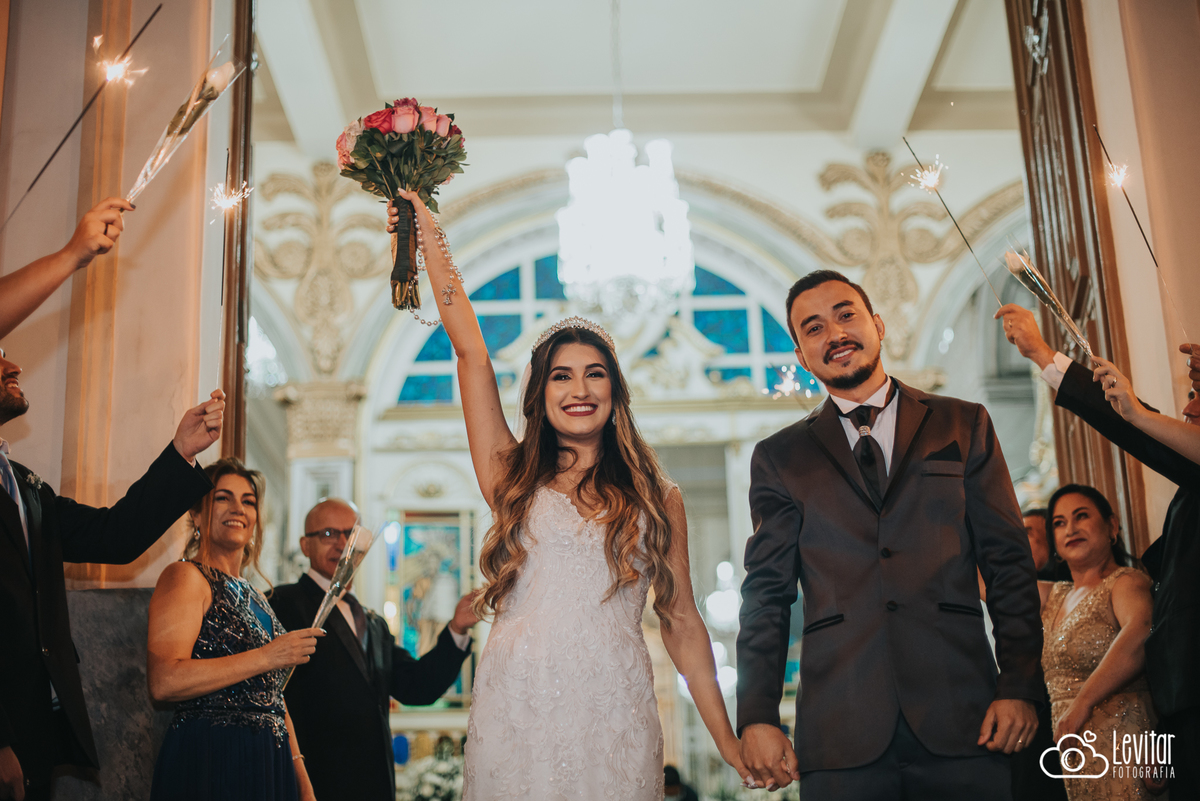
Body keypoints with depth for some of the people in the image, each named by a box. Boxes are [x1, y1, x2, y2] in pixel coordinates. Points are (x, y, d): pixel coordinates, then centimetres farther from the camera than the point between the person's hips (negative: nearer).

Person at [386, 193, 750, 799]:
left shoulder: (657, 499, 10)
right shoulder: (512, 477, 8)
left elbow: (681, 622, 10)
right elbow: (470, 350, 5)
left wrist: (727, 740, 7)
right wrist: (429, 237, 7)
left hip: (615, 714, 1)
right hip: (516, 707, 0)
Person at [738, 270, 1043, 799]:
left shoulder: (964, 426, 11)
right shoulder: (779, 458, 11)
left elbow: (1009, 564, 7)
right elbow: (766, 593, 8)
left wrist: (1019, 687, -2)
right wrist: (757, 717, -2)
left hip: (962, 719, 0)